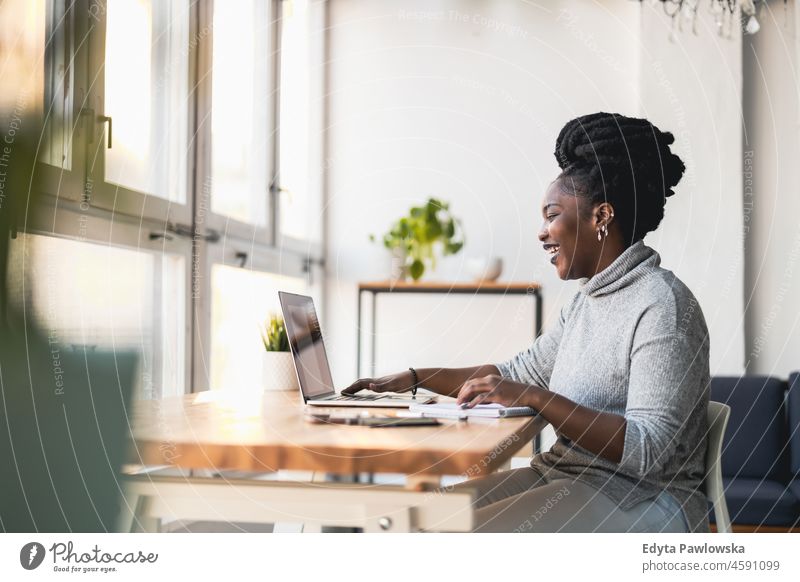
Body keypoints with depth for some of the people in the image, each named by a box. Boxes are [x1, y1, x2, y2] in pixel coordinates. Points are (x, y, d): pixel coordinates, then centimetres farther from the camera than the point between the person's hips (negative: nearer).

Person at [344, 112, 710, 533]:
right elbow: (520, 372, 23)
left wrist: (536, 398, -27)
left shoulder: (663, 306, -17)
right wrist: (413, 379, 16)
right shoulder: (589, 299, 13)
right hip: (563, 475, 9)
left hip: (639, 500, -9)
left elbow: (648, 449, -23)